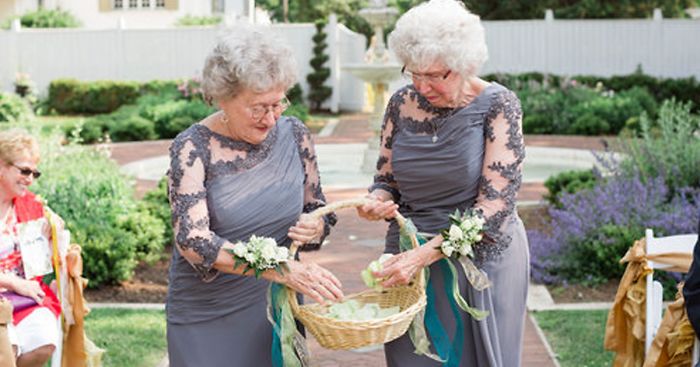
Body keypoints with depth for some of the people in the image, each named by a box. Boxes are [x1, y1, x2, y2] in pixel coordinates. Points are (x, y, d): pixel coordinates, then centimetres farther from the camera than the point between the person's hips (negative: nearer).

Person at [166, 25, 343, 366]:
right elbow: (192, 240, -24)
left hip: (275, 306, 3)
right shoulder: (192, 148, -14)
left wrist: (315, 227, -14)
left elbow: (317, 208, 10)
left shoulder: (293, 134, -2)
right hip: (207, 319, -3)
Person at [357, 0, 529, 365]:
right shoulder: (402, 104, 0)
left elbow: (494, 204, -17)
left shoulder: (497, 105, -12)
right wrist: (377, 201, -15)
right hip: (409, 258, 3)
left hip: (480, 257, -3)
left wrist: (425, 254, -24)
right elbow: (386, 180, 9)